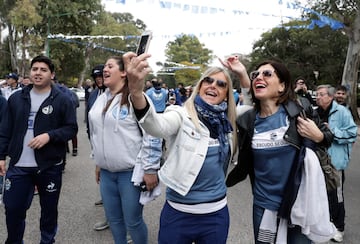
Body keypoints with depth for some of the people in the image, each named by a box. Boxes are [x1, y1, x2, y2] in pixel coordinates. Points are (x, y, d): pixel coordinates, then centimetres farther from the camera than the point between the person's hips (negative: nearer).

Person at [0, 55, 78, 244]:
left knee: (49, 208, 13)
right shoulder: (16, 98, 6)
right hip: (18, 165, 3)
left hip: (50, 166, -2)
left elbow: (71, 128, -5)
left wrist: (50, 136, -19)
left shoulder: (62, 100, -4)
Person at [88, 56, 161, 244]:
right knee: (113, 218, 17)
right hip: (107, 172, 7)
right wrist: (98, 162, 23)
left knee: (133, 221, 3)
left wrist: (149, 169, -16)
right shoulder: (101, 99, 12)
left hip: (131, 172, -7)